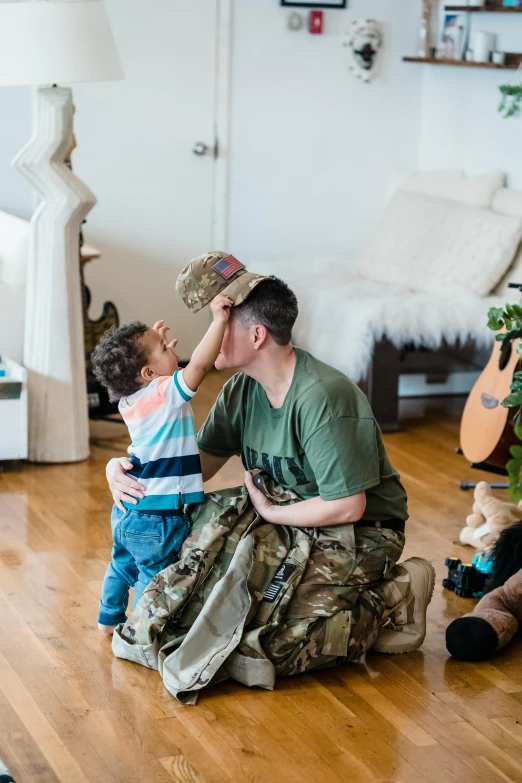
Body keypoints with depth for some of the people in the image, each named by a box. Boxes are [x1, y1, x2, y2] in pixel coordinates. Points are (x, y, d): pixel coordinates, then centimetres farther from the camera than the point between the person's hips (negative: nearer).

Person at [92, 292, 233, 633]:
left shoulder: (130, 397, 2)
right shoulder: (165, 394, -23)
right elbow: (199, 365, -36)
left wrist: (154, 340, 17)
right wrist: (219, 320, -32)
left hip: (128, 508, 9)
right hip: (157, 516, -9)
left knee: (123, 564, 26)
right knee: (154, 576, 6)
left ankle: (110, 618, 42)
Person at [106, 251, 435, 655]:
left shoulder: (322, 398, -28)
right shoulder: (242, 389, -1)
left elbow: (347, 507, -27)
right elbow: (200, 462, 2)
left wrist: (269, 512, -17)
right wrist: (128, 468, -14)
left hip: (364, 530, -9)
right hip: (295, 521, 9)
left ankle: (391, 597, -2)